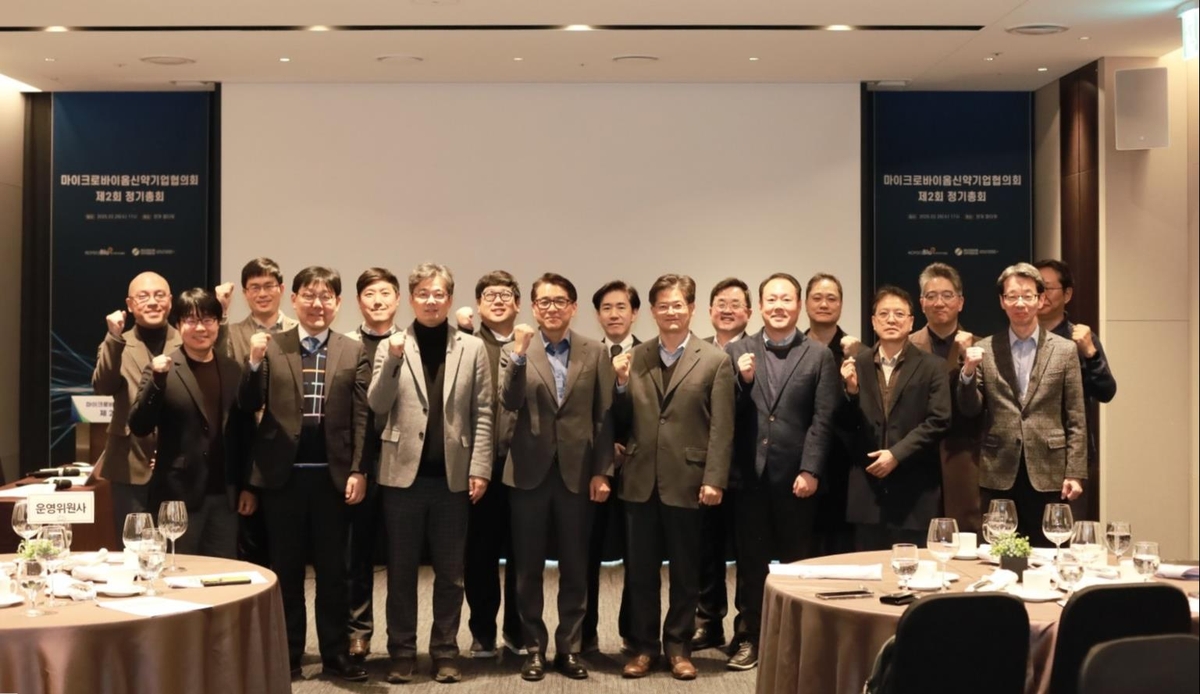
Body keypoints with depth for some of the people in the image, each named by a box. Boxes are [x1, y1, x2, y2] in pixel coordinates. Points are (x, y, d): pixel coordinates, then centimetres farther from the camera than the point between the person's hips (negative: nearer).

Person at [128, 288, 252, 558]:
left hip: (225, 496, 4)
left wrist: (248, 486, 11)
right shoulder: (162, 370, -2)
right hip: (179, 495, -3)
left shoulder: (233, 370, 9)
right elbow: (138, 427, -10)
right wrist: (157, 379, -23)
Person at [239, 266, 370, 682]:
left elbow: (361, 417, 0)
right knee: (286, 569, 9)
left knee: (332, 569, 8)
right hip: (283, 474, 0)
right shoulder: (271, 347, 3)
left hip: (333, 474, 0)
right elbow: (249, 407, -3)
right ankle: (287, 654, 19)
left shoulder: (353, 352, 4)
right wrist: (254, 362, -19)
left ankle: (336, 654, 16)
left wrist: (358, 471, -7)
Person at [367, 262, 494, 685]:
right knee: (401, 570, 6)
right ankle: (402, 652, 15)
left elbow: (482, 414, 4)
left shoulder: (472, 348, 5)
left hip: (453, 475, 1)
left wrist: (479, 468, -3)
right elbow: (377, 406, -5)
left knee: (450, 572, 7)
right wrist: (394, 360, -19)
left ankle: (445, 652, 17)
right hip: (404, 473, 0)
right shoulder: (392, 346, 4)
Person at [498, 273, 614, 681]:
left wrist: (602, 471, -2)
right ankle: (534, 648, 18)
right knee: (529, 569, 7)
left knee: (575, 568, 7)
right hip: (530, 472, 0)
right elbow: (509, 403, -14)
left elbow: (604, 416, 3)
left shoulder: (595, 353, 4)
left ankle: (569, 648, 18)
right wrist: (520, 353, -24)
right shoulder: (516, 351, 2)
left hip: (577, 473, 1)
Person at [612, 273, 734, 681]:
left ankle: (678, 647, 20)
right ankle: (643, 646, 19)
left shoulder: (715, 361, -1)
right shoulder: (634, 358, 8)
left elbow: (721, 429, -5)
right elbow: (624, 421, 8)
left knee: (685, 571, 8)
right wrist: (622, 385, -9)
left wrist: (714, 480, -12)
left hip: (686, 481, -2)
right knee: (640, 570, 8)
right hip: (640, 480, 3)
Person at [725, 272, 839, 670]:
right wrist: (742, 381, -12)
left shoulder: (819, 356, 3)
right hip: (749, 473, 2)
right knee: (751, 561, 8)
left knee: (796, 561, 7)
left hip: (796, 476, -1)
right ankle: (749, 637, 17)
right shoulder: (737, 352, 8)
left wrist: (811, 471, -11)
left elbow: (823, 420, -3)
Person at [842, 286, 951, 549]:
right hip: (868, 489, 2)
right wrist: (851, 390, -13)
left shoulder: (932, 366, 2)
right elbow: (846, 425, 6)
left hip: (914, 492, -2)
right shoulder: (857, 363, 8)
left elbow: (938, 421, -6)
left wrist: (897, 454, -13)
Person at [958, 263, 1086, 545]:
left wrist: (1075, 474, -4)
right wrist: (968, 372, -14)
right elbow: (970, 410, 4)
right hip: (998, 474, 1)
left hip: (1048, 473, -1)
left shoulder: (1065, 350, 3)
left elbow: (1075, 420, 2)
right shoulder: (984, 350, 5)